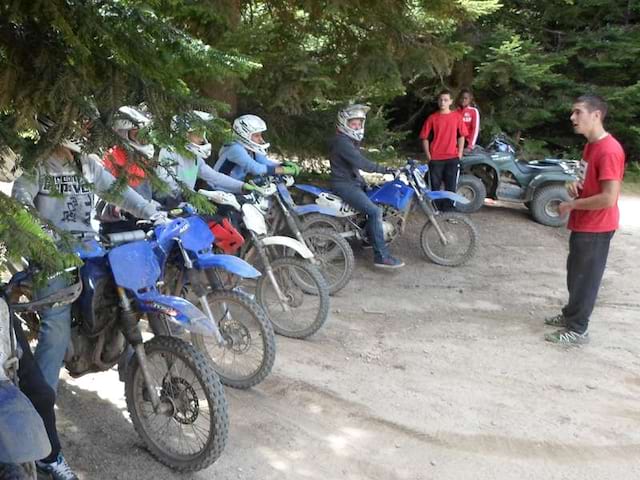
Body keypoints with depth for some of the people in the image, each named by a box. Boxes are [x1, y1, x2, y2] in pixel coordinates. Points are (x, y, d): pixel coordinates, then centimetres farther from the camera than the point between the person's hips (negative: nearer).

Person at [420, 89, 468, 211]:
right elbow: (425, 137, 2)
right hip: (435, 159, -1)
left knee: (451, 185, 5)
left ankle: (448, 208, 15)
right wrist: (428, 155, -4)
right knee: (435, 185, 5)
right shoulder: (432, 118, 1)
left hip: (452, 158, 1)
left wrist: (459, 153, 1)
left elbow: (461, 136, 8)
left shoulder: (457, 117, 4)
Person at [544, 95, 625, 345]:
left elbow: (609, 198, -27)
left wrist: (571, 205, -17)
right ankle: (570, 314, 37)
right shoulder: (591, 144, 8)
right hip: (583, 224, 10)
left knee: (585, 277, 2)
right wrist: (575, 185, 0)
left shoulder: (609, 150, -23)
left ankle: (577, 330, 14)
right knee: (575, 273, 21)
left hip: (596, 228, -9)